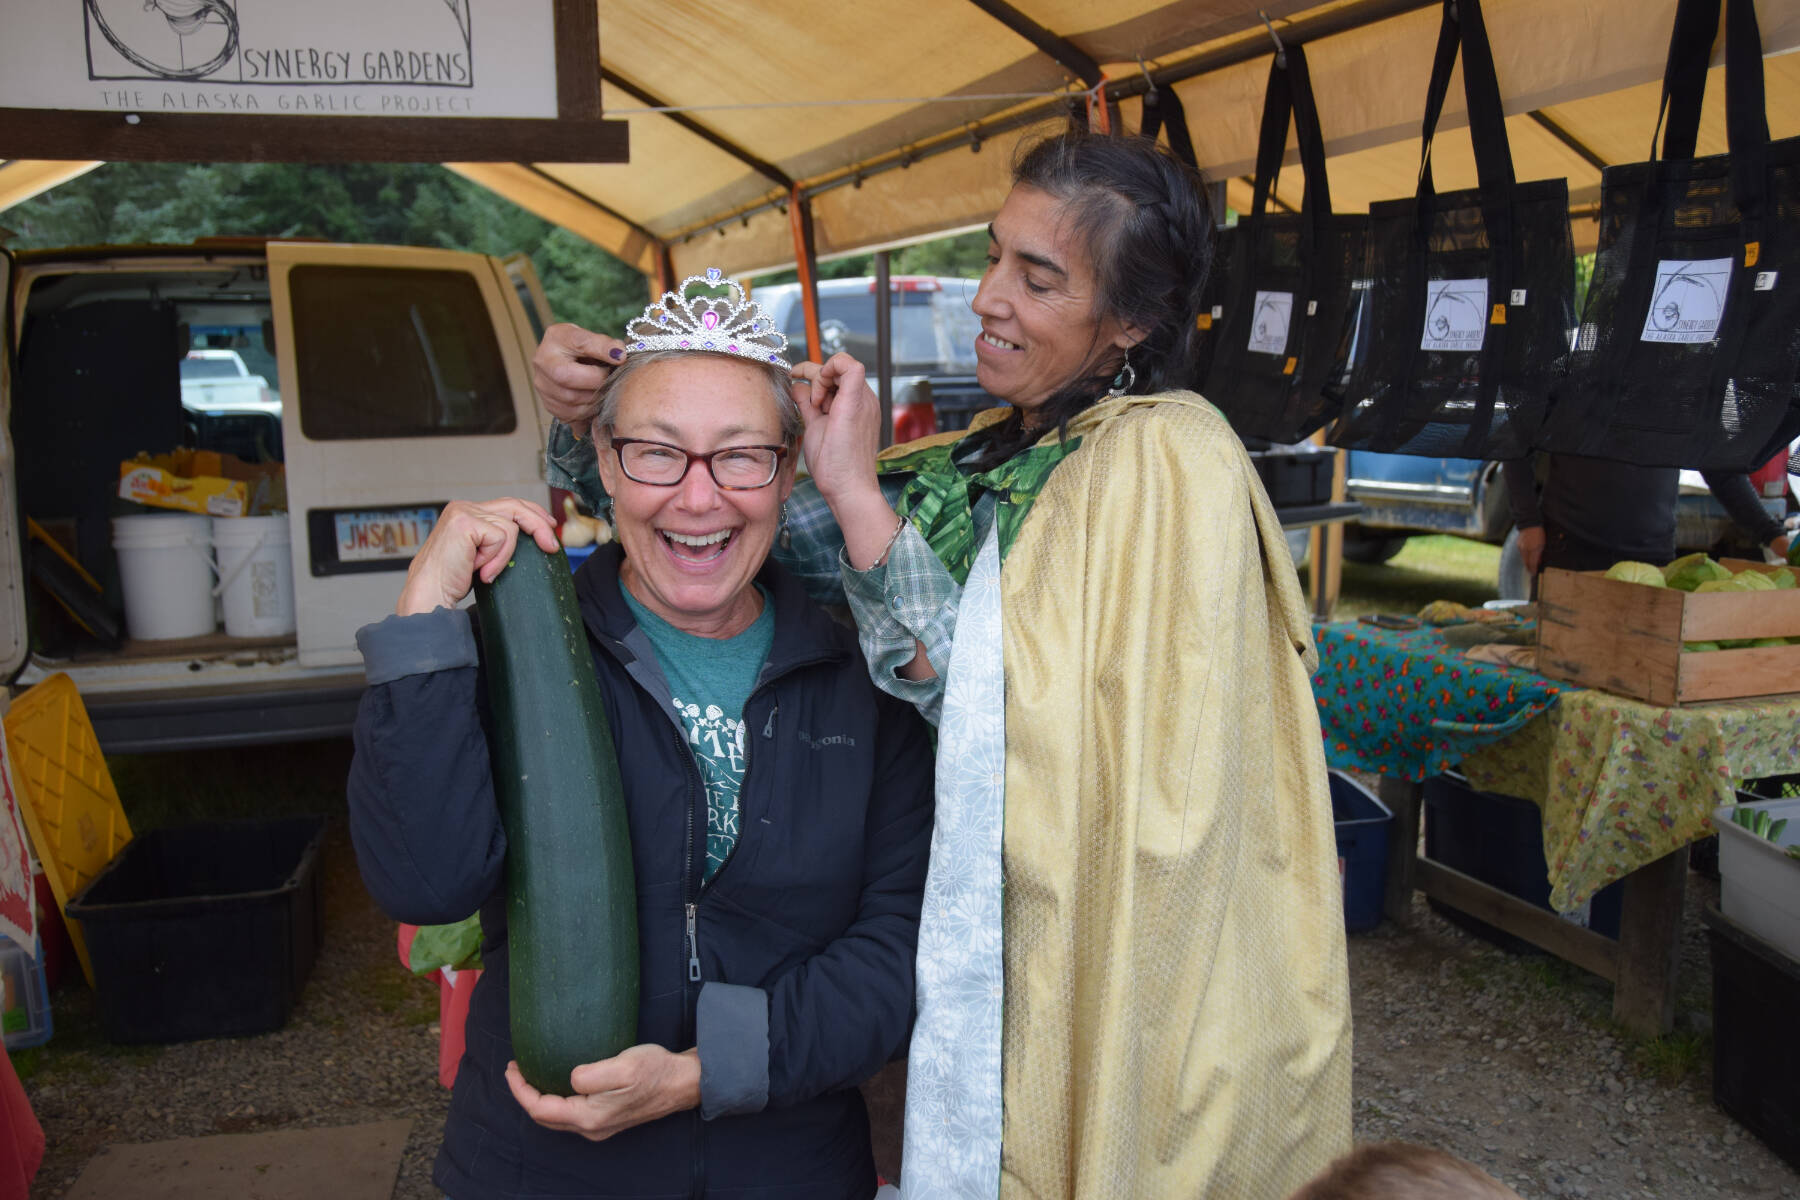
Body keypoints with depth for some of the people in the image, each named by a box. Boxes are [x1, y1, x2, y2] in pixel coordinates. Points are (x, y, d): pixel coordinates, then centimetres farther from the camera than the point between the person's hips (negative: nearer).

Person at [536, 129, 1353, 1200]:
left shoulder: (1168, 465, -19)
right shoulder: (999, 457, 4)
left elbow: (1013, 722, -26)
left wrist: (860, 497, -26)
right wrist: (588, 421, -10)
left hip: (1135, 989, -7)